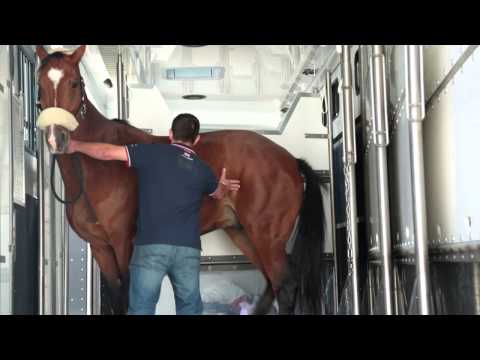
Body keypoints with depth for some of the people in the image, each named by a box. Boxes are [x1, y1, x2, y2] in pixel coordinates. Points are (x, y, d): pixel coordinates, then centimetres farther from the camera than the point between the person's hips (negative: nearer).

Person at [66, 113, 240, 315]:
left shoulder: (152, 153, 4)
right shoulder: (203, 169, 14)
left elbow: (107, 153, 0)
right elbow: (218, 194, 36)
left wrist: (76, 146, 18)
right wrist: (224, 186, 61)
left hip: (151, 247, -2)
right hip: (188, 249, 3)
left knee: (141, 310, 2)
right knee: (190, 309, 15)